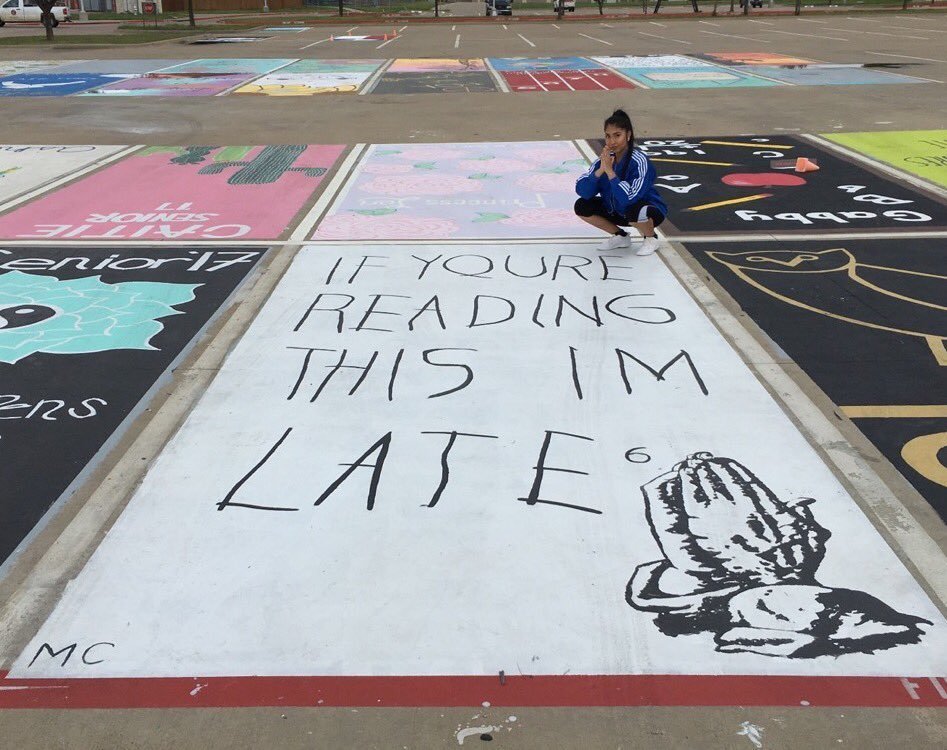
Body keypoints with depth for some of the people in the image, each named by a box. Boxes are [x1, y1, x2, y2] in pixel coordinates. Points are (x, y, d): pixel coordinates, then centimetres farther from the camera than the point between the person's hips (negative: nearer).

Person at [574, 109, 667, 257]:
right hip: (618, 212, 6)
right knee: (582, 206, -8)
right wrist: (601, 170, -32)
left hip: (649, 211, -6)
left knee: (635, 211, -39)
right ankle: (620, 236, 11)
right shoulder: (605, 159, -10)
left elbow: (628, 199, -39)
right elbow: (582, 191, -18)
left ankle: (651, 239, -4)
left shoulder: (639, 161, -27)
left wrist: (609, 170, -37)